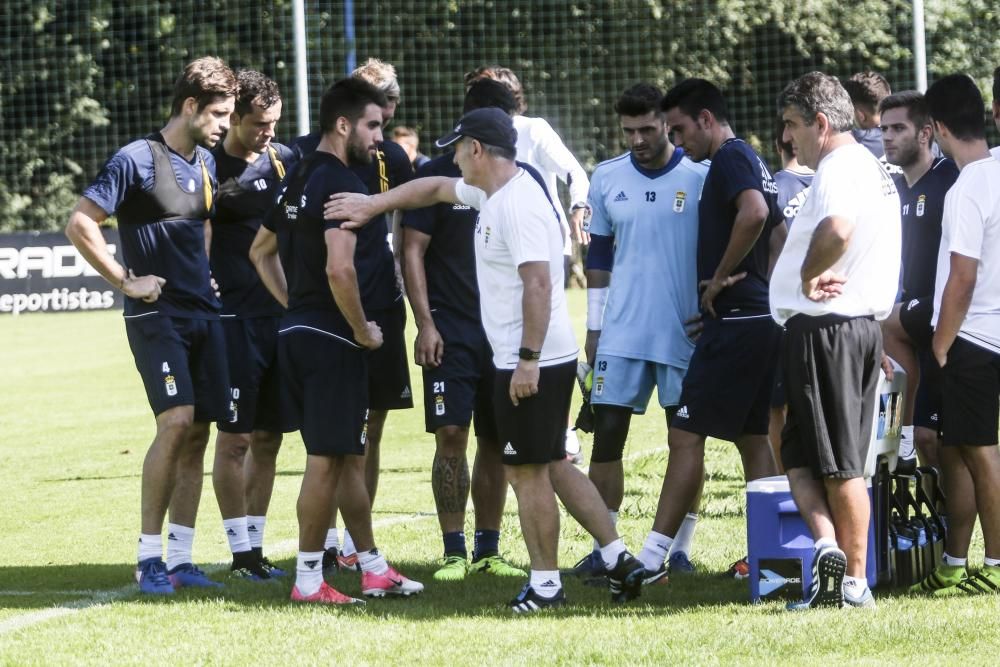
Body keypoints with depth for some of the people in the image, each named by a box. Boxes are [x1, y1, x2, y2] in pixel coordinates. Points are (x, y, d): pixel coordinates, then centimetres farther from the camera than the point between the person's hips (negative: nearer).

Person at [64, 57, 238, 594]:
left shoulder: (205, 162, 13)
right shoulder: (138, 160, -10)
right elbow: (79, 223, -12)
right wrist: (126, 281, -12)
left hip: (203, 313, 7)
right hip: (158, 315, -7)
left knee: (196, 433, 4)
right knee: (176, 420, -18)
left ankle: (181, 559, 9)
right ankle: (149, 558, -11)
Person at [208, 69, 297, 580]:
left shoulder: (285, 160, 9)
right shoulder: (212, 169, -7)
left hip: (283, 314, 6)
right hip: (235, 320, -6)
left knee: (267, 438, 9)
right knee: (235, 437, -2)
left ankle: (255, 546, 15)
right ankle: (241, 553, 3)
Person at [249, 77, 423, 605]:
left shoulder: (298, 179, 13)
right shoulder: (341, 184, -17)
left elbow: (260, 252, 24)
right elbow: (339, 269, -28)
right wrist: (362, 329, -14)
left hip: (298, 330, 10)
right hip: (331, 339, -10)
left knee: (350, 456, 15)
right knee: (326, 460, -3)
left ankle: (372, 567, 21)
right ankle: (308, 578, 1)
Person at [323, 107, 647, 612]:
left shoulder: (519, 205, -20)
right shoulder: (490, 192, 12)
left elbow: (538, 285, -27)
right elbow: (434, 189, 29)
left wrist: (528, 360, -28)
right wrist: (372, 205, 26)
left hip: (534, 365, -10)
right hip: (548, 361, 10)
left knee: (528, 470, -2)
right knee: (552, 465, 14)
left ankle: (545, 585, 5)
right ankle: (618, 559, 13)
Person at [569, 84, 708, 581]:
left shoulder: (700, 178, -2)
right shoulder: (607, 179, 6)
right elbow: (598, 256, 13)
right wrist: (594, 325, 10)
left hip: (685, 333, -2)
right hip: (621, 332, 2)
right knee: (606, 436, -1)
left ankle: (680, 549, 7)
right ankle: (603, 548, 3)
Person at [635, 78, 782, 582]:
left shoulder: (729, 159, -11)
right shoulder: (753, 161, 19)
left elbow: (754, 212, -30)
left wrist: (721, 276, -20)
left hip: (734, 323, -10)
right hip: (762, 319, 10)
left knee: (686, 436, -9)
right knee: (754, 438, 12)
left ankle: (651, 559, -11)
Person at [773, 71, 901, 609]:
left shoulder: (838, 168, -15)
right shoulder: (874, 169, 18)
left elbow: (837, 228, -37)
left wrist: (809, 277, -22)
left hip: (824, 328, -9)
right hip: (864, 322, 9)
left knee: (837, 464, -5)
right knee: (800, 457, 13)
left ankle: (852, 580, -9)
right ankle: (832, 548, 4)